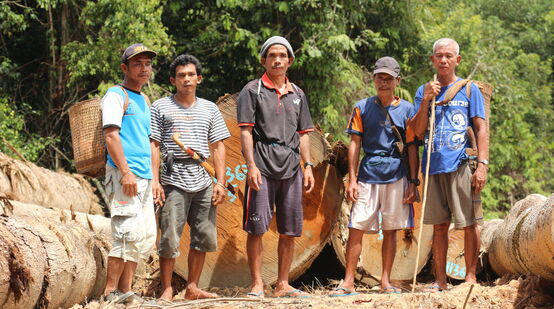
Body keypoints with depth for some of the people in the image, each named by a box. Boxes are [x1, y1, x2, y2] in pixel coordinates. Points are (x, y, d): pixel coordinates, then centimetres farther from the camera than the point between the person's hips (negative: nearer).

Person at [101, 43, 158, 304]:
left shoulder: (144, 101, 22)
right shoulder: (116, 95, -4)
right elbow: (111, 136, -14)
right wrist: (126, 172, -22)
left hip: (143, 177, 9)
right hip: (124, 174, -9)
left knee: (147, 236, 6)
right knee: (129, 232, -16)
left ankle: (125, 290, 9)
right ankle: (110, 292, -14)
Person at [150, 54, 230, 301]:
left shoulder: (209, 109, 15)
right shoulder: (161, 108, 6)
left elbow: (218, 147, 14)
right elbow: (153, 145, 1)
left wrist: (220, 182, 5)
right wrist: (154, 180, -8)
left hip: (203, 182, 4)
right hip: (174, 182, -4)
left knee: (203, 238, 7)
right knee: (170, 239, -6)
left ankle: (192, 288, 17)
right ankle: (166, 290, 2)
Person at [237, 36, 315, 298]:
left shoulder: (297, 94, 17)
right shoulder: (252, 90, 3)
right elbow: (246, 131, -4)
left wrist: (307, 165, 10)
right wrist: (251, 165, -13)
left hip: (291, 169, 5)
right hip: (262, 168, -5)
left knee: (289, 231, 6)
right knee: (256, 228, -7)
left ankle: (283, 284, 14)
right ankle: (257, 284, -1)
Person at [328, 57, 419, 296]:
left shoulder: (407, 109, 6)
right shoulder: (362, 108, 8)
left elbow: (413, 148, 5)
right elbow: (355, 144, 6)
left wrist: (413, 182, 0)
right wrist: (352, 180, -1)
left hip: (397, 176, 0)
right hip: (368, 175, 0)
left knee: (390, 230, 4)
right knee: (356, 227, -6)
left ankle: (386, 281, 12)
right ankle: (348, 283, -3)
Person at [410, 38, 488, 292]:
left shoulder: (469, 90, 6)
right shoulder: (424, 91, 14)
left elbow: (481, 129, 1)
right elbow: (418, 131, 7)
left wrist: (482, 165, -10)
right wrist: (426, 100, -6)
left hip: (461, 165, -3)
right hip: (434, 166, 3)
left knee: (468, 223, -4)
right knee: (439, 225, 6)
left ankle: (470, 277, 3)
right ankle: (440, 280, 9)